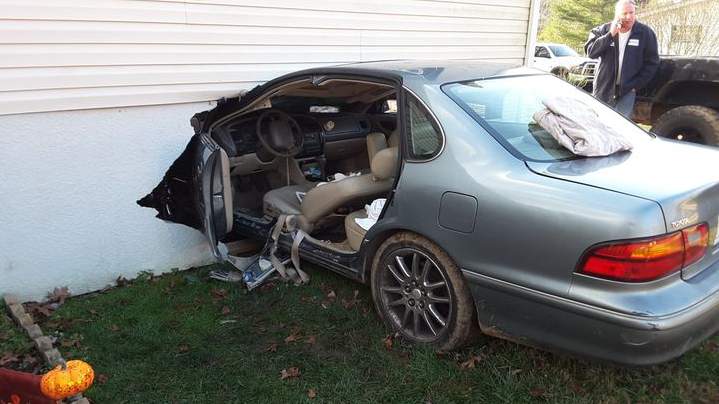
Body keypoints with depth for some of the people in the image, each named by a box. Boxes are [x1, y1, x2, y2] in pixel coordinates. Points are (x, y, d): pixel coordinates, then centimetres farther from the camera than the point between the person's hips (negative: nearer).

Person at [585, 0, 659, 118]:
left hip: (627, 91, -1)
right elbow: (590, 52, -14)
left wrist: (635, 85, -7)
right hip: (603, 89, 2)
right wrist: (610, 35, -22)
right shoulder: (603, 30, 0)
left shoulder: (646, 33, -2)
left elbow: (651, 63, 0)